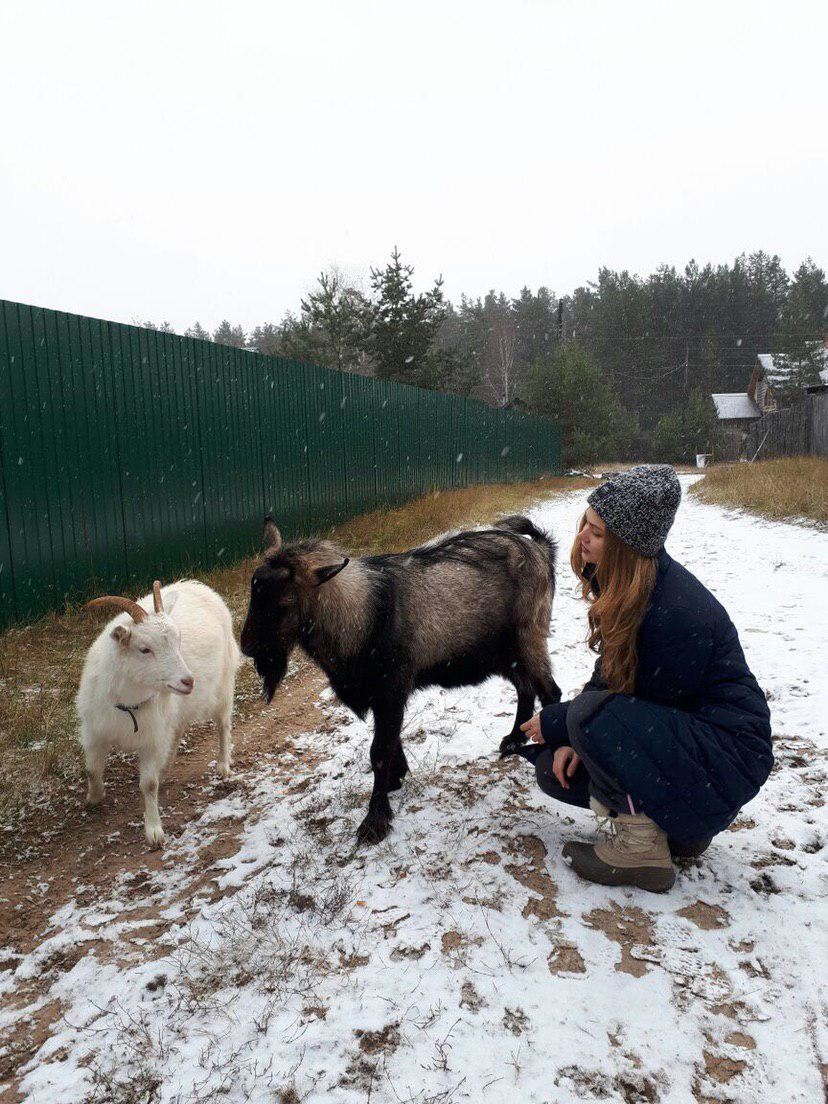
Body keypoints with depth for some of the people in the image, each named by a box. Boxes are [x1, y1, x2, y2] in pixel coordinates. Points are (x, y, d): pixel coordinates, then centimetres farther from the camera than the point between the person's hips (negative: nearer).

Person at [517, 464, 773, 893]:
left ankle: (642, 847, -14)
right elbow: (609, 672, 6)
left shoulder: (677, 610, -30)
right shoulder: (621, 583, -2)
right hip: (673, 731, 9)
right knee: (555, 769, 1)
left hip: (728, 752, -9)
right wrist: (571, 736, -8)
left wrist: (557, 722, -11)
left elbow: (648, 702, -19)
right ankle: (674, 820, 14)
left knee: (592, 713, -30)